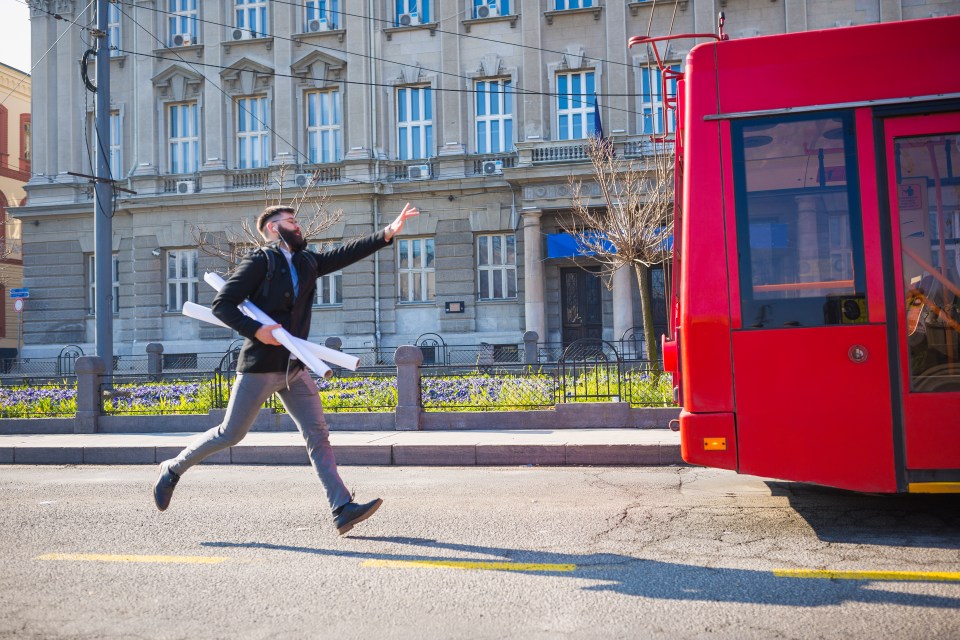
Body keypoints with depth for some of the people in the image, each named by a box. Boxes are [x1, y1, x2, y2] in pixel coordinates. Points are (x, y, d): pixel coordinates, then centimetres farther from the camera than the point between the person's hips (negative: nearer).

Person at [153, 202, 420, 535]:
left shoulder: (307, 263, 13)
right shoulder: (259, 262, -8)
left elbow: (346, 253, 6)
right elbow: (221, 305, -12)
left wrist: (388, 233, -3)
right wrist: (255, 330, -23)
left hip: (295, 369, 6)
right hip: (259, 367, -6)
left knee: (318, 434, -2)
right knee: (230, 434, 4)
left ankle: (342, 509, -5)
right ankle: (173, 469, 28)